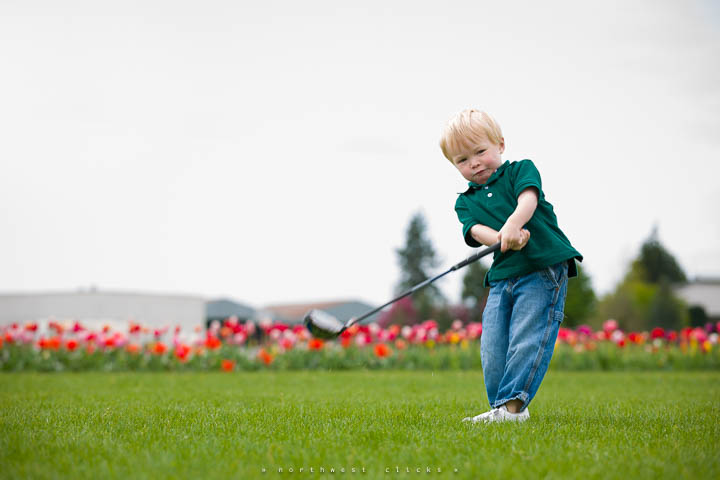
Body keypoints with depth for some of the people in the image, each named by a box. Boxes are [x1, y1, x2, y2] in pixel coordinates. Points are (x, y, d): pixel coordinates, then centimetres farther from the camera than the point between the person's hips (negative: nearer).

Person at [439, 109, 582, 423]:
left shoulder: (520, 170, 7)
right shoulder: (465, 201, 16)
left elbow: (528, 198, -14)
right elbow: (475, 230, -3)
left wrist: (512, 224, -34)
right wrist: (500, 238, -26)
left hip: (544, 270, -5)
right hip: (501, 277, 5)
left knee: (526, 339, -14)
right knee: (492, 348, -3)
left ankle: (511, 404, -15)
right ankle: (504, 410, 8)